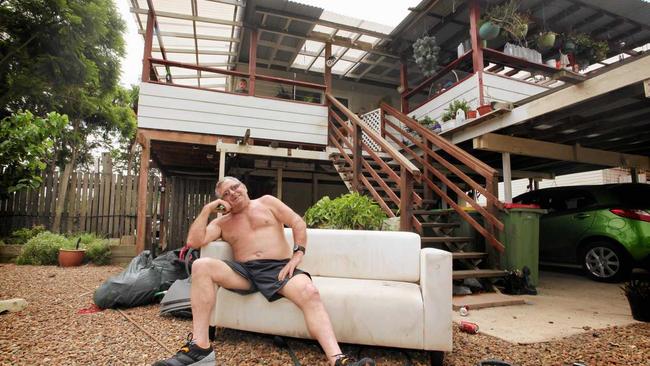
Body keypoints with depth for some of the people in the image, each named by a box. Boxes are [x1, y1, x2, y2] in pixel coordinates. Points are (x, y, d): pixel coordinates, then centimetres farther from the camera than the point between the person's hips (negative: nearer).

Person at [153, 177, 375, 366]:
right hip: (243, 271, 2)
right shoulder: (221, 223, 22)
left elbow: (298, 223, 8)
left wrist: (296, 256, -7)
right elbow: (193, 242, 7)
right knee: (201, 266, -25)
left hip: (278, 268, -2)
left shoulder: (266, 202, 17)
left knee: (309, 292, -33)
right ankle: (200, 345, -26)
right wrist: (207, 210, 6)